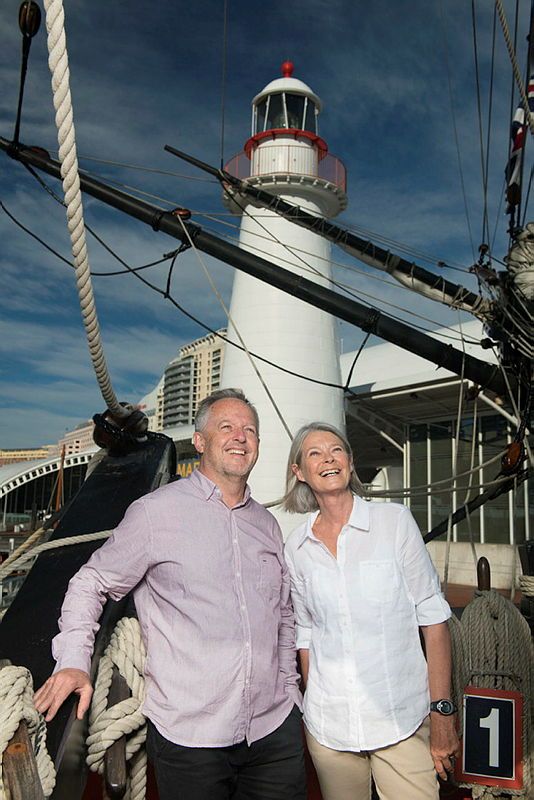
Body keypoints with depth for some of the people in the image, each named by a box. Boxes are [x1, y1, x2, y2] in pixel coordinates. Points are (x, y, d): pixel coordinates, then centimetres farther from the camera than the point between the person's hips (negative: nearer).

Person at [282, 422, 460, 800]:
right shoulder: (297, 547, 1)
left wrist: (442, 710, -8)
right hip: (328, 723, 3)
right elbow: (306, 635, 10)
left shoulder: (394, 520, -6)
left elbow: (432, 616, -6)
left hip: (403, 721, -2)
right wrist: (311, 709, 10)